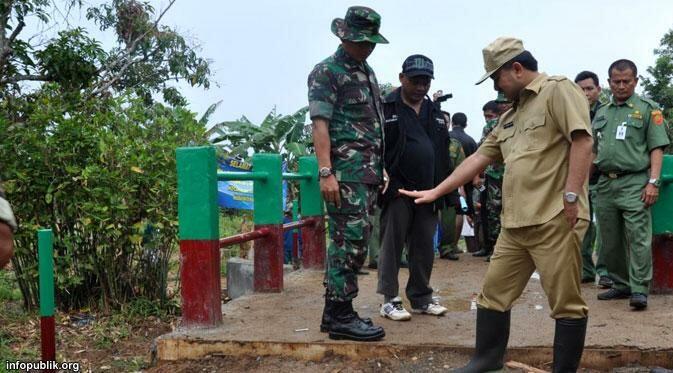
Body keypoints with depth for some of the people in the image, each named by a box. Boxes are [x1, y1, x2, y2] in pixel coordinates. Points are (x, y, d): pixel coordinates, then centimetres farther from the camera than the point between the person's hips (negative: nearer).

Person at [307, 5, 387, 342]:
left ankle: (335, 312, 17)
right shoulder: (326, 72, -6)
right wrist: (326, 173, -22)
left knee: (353, 241, 10)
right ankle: (340, 316, -3)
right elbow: (319, 124, -14)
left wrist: (380, 167, 19)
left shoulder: (368, 72, 20)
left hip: (368, 172, 9)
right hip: (346, 171, -8)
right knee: (350, 242, -9)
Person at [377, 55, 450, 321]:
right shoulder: (387, 109, -3)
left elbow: (443, 154, 20)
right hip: (397, 190, -6)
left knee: (424, 248, 11)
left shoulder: (435, 113, 16)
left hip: (427, 192, 6)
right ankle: (389, 300, 8)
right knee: (392, 245, 1)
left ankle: (421, 298, 22)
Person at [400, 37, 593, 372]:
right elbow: (478, 159, 23)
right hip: (515, 223, 9)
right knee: (493, 293, 12)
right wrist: (436, 192, 21)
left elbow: (582, 141, -13)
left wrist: (571, 195, -18)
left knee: (565, 302, 0)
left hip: (554, 219, -8)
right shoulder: (510, 117, 23)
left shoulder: (558, 90, -2)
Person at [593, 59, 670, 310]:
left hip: (634, 183, -5)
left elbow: (656, 148, -3)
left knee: (638, 238, -9)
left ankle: (639, 290, -5)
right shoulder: (601, 113, 18)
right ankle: (621, 285, 21)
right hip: (604, 183, 6)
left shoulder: (647, 109, 3)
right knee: (610, 241, 9)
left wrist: (653, 182, -12)